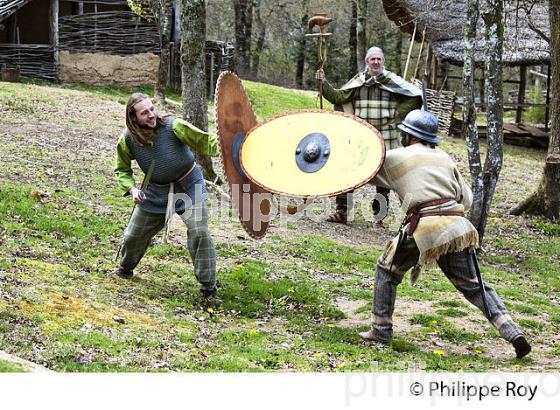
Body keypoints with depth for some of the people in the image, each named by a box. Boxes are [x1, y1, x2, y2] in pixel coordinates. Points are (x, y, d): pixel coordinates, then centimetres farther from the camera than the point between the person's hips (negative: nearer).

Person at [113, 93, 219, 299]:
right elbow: (122, 170, 3)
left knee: (199, 232, -20)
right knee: (133, 236, 14)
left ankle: (208, 286, -7)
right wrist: (131, 189, -15)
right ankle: (125, 269, 47)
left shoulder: (173, 127, -24)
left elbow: (205, 142, -28)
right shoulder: (127, 140, -14)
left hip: (188, 186, -3)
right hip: (156, 192, 3)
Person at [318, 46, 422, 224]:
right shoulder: (358, 81, 7)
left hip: (384, 139, -1)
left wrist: (400, 114, -4)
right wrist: (324, 84, -5)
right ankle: (342, 212, 1)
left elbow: (416, 96, 1)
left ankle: (379, 215, 18)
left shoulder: (391, 80, -1)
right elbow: (338, 97, 7)